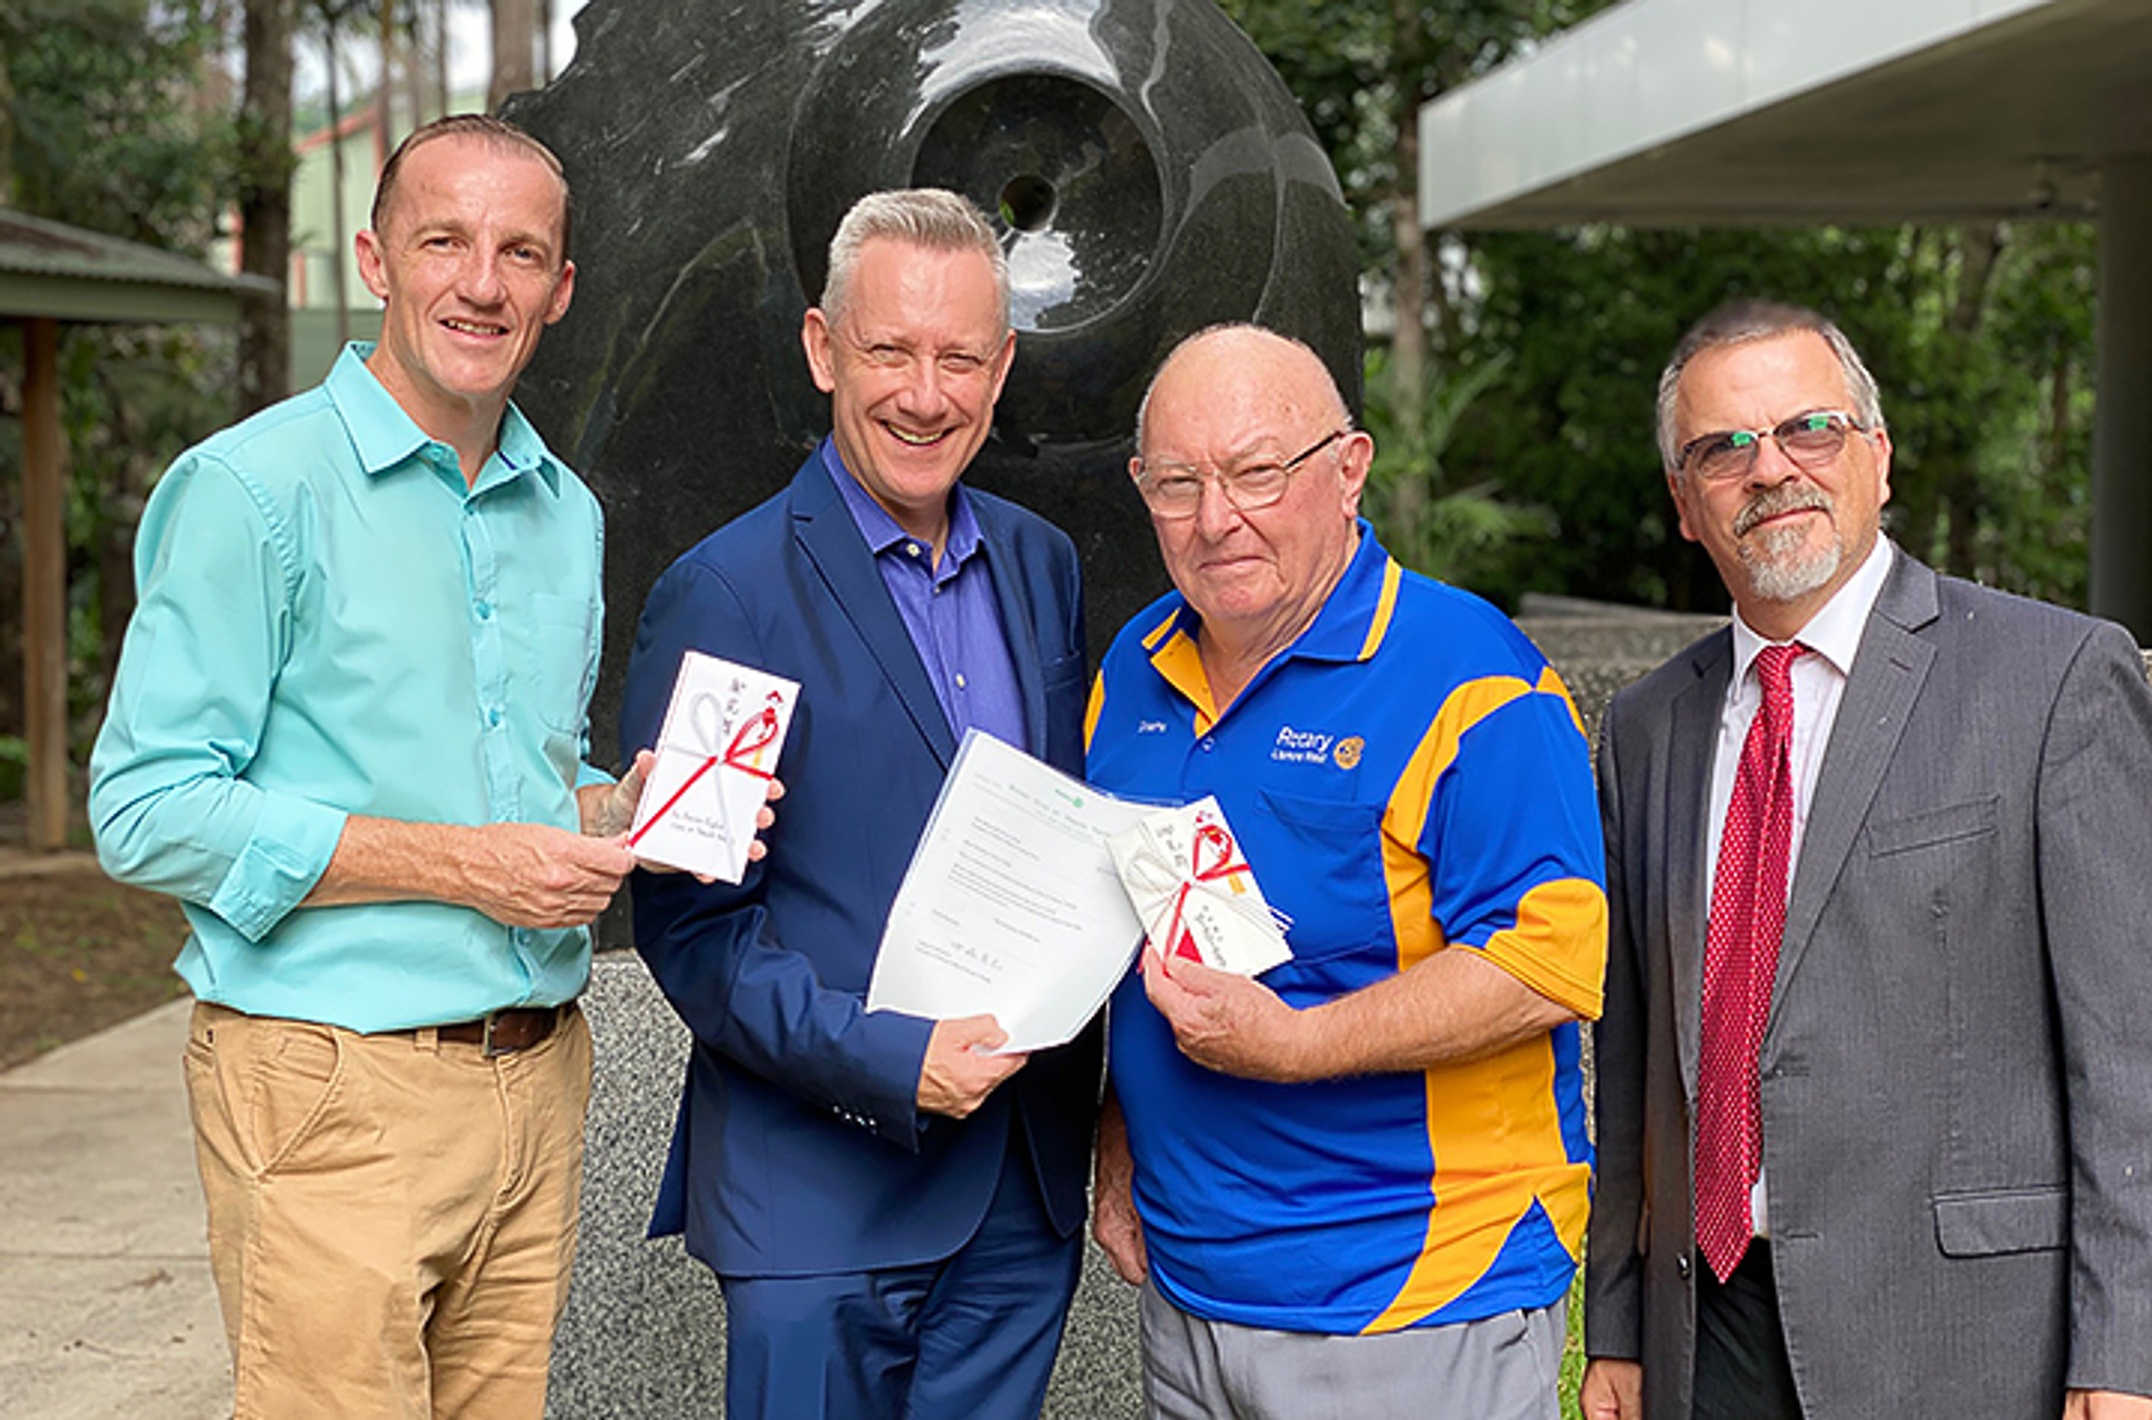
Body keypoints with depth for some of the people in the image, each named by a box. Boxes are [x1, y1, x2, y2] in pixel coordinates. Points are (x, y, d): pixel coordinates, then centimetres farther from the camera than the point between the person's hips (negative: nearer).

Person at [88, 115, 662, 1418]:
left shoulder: (568, 512, 14)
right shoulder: (252, 489, -8)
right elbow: (148, 811, -13)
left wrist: (628, 813, 0)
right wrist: (458, 864, -17)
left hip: (538, 1081, 7)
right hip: (334, 1092, -6)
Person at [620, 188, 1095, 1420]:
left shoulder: (1042, 566, 9)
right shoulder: (720, 598, -10)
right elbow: (689, 924, -10)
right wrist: (889, 1062, -21)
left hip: (1026, 1189, 6)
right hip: (824, 1190, -5)